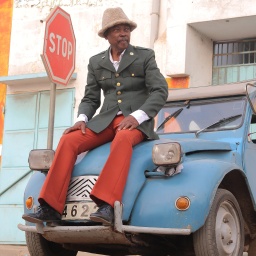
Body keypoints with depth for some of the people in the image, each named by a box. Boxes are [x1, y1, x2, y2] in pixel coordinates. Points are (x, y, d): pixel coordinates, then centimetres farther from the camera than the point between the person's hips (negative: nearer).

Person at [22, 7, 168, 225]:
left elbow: (160, 92, -5)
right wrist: (82, 119, -7)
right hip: (105, 121, 4)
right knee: (68, 141, -22)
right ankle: (50, 207, -26)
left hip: (137, 122, -3)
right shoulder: (96, 62, 15)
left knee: (123, 140, -39)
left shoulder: (145, 56, 5)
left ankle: (107, 205, -48)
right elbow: (91, 99, 15)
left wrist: (136, 116, -19)